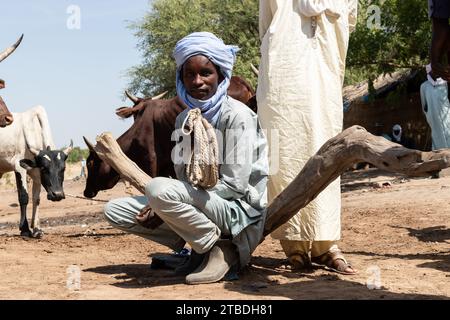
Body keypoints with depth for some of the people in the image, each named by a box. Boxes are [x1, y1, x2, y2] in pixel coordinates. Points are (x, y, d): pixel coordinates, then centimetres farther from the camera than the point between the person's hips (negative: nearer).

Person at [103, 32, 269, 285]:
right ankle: (200, 247, 5)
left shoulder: (237, 116, -13)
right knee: (115, 210, 3)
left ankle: (220, 250, -11)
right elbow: (184, 178, 9)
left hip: (239, 209, -8)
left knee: (159, 188, -31)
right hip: (200, 204, 8)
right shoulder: (185, 119, 9)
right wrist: (162, 208, -14)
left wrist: (163, 201, -19)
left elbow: (235, 185, -18)